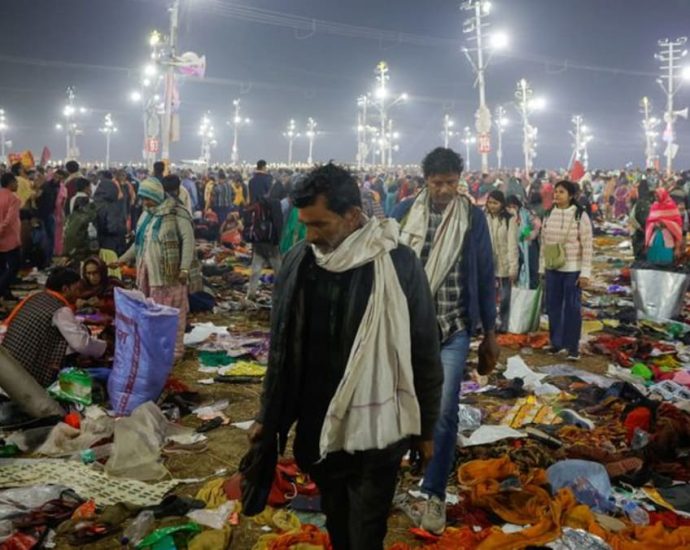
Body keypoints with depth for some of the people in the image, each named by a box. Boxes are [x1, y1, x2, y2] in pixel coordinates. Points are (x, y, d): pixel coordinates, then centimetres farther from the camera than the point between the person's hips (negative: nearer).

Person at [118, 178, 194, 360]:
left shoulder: (176, 213, -8)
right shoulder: (146, 215, 15)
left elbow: (188, 240, -13)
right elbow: (139, 242, 25)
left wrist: (185, 268, -19)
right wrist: (123, 259, 22)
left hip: (169, 273, -7)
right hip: (148, 272, 7)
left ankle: (175, 349, 9)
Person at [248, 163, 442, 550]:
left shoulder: (398, 264, -14)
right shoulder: (299, 260, -2)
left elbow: (424, 351, -6)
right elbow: (282, 345, 9)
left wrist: (425, 427, 1)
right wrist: (268, 415, 13)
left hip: (375, 433, -4)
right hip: (316, 429, 4)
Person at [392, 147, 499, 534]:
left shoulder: (473, 217, -3)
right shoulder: (405, 212, -2)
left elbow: (485, 276, 2)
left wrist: (490, 333, 3)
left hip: (454, 329, -1)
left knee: (444, 411, -3)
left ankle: (435, 494, 11)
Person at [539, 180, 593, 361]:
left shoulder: (580, 216, -10)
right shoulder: (549, 215, 5)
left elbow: (587, 246, -11)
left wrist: (585, 272, -14)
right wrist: (542, 267, 11)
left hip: (572, 269, -5)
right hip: (552, 269, 5)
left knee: (572, 308, 1)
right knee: (553, 307, 12)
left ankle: (573, 347, 8)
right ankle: (556, 342, 26)